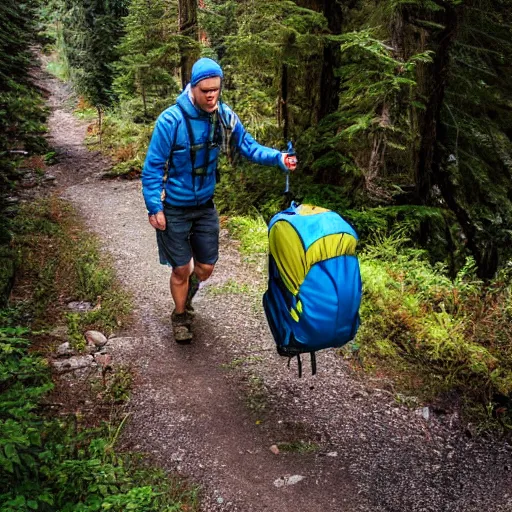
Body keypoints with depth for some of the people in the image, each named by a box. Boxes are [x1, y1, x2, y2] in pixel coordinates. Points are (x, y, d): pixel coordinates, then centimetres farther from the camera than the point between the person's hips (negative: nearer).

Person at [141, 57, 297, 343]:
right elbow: (153, 167, -17)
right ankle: (181, 316, 35)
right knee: (181, 269, 7)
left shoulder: (225, 117, -10)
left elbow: (248, 146, -3)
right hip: (173, 209, -4)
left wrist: (278, 158, -22)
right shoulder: (171, 120, -23)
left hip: (205, 206, 4)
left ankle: (186, 296, 48)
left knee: (205, 268, 13)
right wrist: (154, 208, -18)